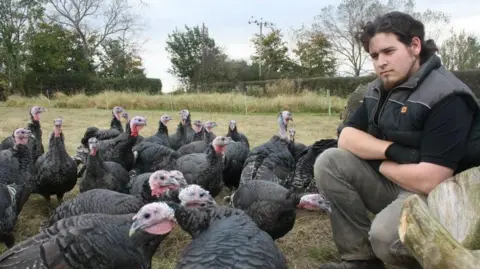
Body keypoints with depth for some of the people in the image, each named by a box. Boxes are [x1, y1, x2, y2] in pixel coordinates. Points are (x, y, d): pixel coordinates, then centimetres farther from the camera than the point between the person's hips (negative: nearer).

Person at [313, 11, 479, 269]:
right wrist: (392, 150, -18)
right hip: (387, 183, 8)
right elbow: (346, 137, 0)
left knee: (386, 235, -35)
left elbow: (429, 181, -28)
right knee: (329, 162, -12)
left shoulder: (446, 97, -22)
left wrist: (378, 161, -11)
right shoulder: (379, 89, 5)